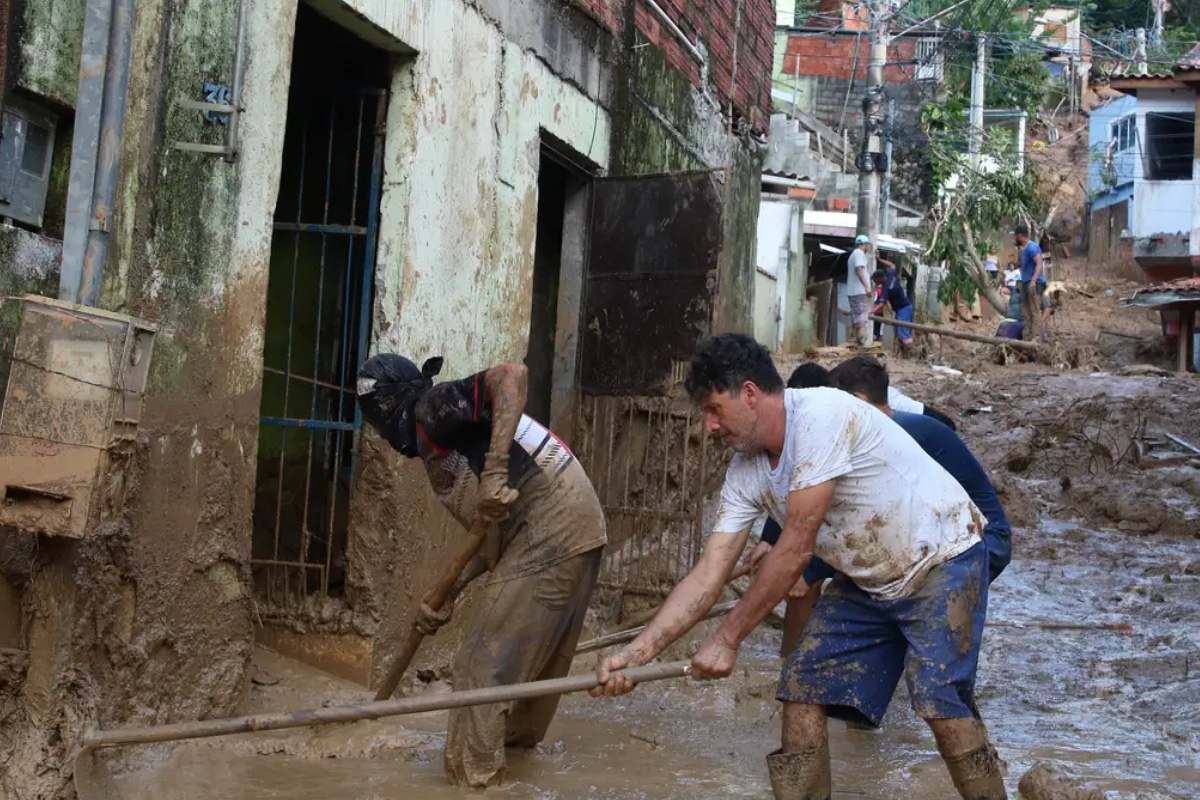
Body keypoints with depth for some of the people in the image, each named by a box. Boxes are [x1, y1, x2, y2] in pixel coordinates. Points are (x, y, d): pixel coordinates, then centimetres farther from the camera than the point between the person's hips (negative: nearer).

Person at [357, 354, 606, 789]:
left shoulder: (433, 408, -5)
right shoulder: (440, 450, 23)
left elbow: (512, 375, -23)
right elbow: (492, 535, 21)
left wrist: (494, 472, -28)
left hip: (547, 539, -10)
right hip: (574, 532, 10)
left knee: (484, 666, -2)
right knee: (533, 658, 26)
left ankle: (471, 780, 5)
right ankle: (515, 741, 43)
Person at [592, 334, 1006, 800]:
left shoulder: (822, 415, -27)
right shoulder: (745, 473, -3)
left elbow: (796, 550, -27)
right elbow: (708, 576, -6)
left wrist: (727, 640, -20)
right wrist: (638, 651, -17)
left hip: (943, 560, -8)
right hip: (866, 583, 8)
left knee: (940, 702, -21)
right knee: (802, 692, 0)